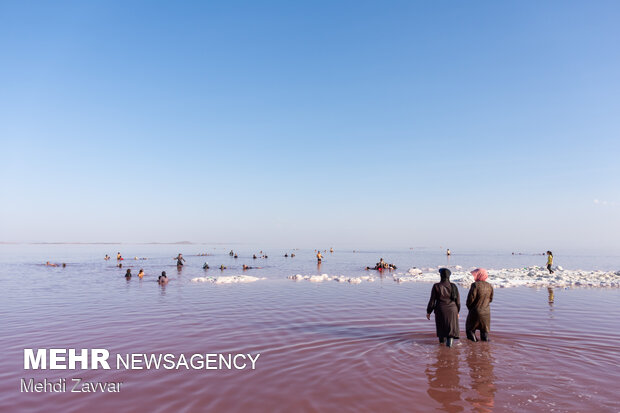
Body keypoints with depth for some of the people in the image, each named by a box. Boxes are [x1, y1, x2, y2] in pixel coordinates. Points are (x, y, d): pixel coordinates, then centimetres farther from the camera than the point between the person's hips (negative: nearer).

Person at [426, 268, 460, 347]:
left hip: (440, 310, 0)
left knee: (441, 326, 20)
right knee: (451, 326, 8)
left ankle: (442, 339, 37)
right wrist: (457, 311, 17)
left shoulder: (436, 286, -11)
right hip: (452, 310, 1)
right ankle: (450, 338, -14)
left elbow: (432, 301, -8)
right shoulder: (453, 286, -5)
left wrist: (428, 312, 3)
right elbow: (458, 301, 2)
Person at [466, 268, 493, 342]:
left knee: (470, 329, 10)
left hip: (475, 312, -5)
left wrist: (469, 306, 2)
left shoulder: (475, 285, -18)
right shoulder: (490, 286, 0)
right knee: (485, 331, 16)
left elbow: (471, 298, -17)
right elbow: (490, 299, 9)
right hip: (486, 312, 5)